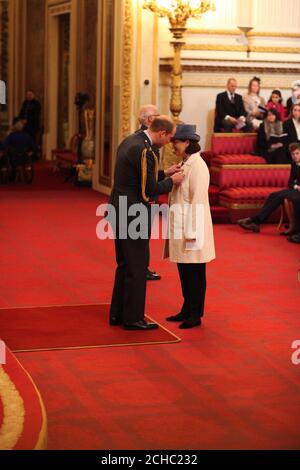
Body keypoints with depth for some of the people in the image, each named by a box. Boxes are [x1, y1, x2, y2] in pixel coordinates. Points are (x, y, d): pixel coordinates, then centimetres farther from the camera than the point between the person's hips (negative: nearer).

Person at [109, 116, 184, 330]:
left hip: (120, 210, 10)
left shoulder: (130, 141, 9)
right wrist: (171, 181, -4)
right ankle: (133, 318, 11)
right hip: (133, 214, -10)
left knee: (124, 265, 19)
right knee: (137, 267, 2)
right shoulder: (144, 151, -21)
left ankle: (117, 313, 27)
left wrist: (163, 173, 13)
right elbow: (150, 189, -19)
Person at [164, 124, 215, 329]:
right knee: (184, 271, 14)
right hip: (181, 227, 9)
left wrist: (191, 232, -20)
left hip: (192, 227, -9)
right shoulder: (185, 164, 12)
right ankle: (187, 310, 23)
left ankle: (195, 315, 7)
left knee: (195, 273, -1)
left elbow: (198, 200, -19)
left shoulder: (197, 166, -16)